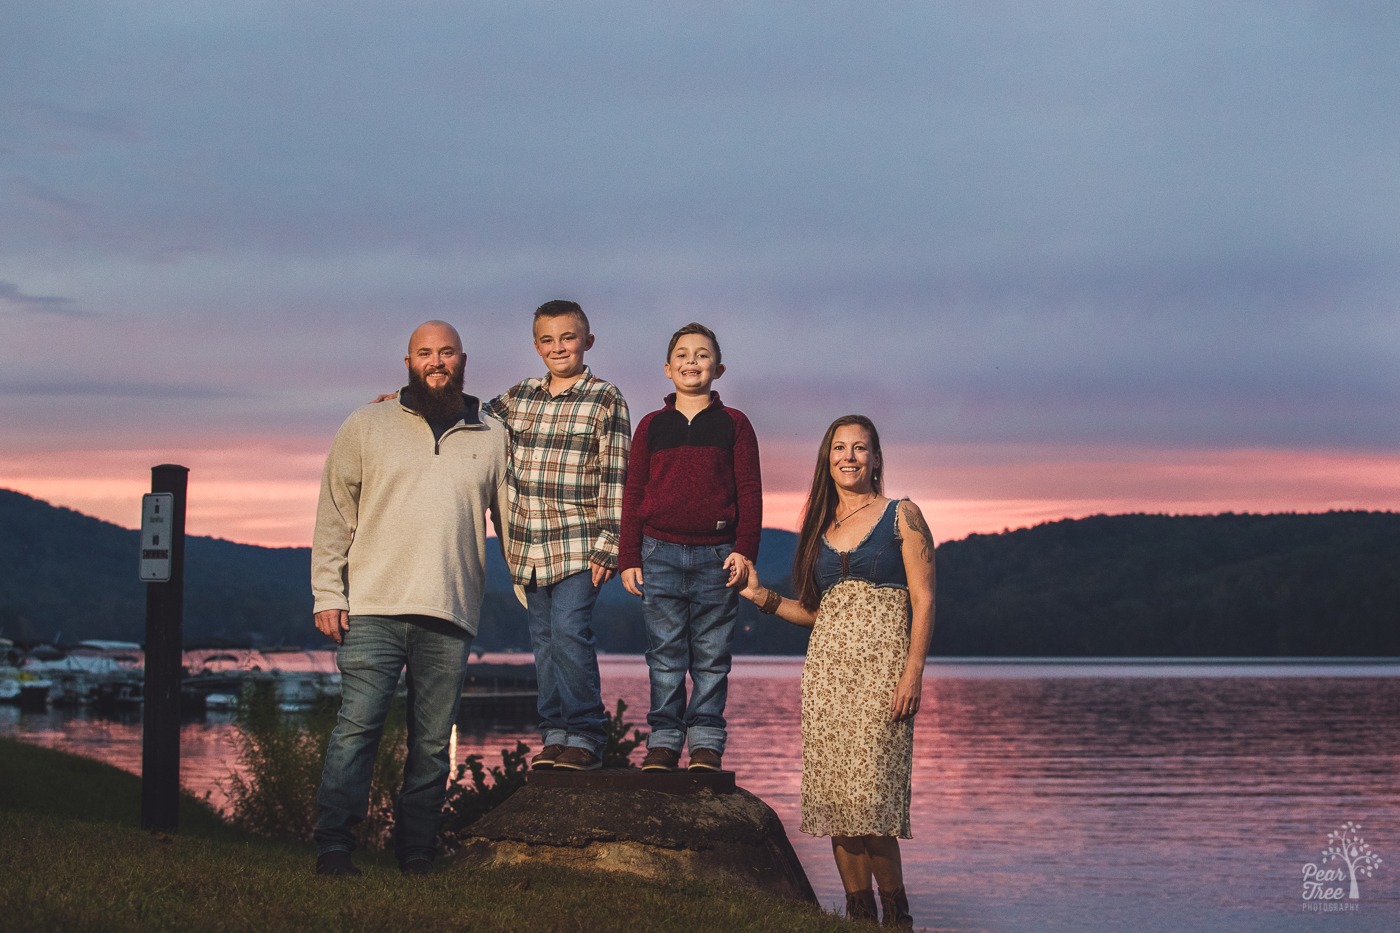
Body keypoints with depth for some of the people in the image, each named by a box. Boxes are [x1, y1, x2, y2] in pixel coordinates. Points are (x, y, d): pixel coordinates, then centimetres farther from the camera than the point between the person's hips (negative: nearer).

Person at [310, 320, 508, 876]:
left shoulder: (491, 438, 13)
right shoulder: (367, 427, 9)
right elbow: (334, 513, 8)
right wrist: (327, 593, -1)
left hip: (451, 618, 2)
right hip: (375, 608, -2)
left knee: (433, 743, 3)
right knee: (357, 726, -9)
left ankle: (416, 855, 9)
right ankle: (333, 847, -7)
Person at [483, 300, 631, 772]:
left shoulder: (606, 399, -2)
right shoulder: (519, 397, 11)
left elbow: (615, 476, -5)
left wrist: (608, 543, -11)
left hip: (578, 542, -5)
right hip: (529, 542, 5)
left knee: (569, 631, -15)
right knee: (544, 639, 7)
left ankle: (585, 736, -10)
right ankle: (555, 734, 13)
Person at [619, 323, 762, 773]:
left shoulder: (733, 424, 7)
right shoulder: (652, 426, 10)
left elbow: (749, 491, 4)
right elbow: (633, 494, 11)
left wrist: (745, 550, -5)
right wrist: (628, 558, 5)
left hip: (717, 555, -1)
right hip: (660, 553, 1)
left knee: (711, 656, 1)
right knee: (665, 655, 2)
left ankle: (706, 741, 8)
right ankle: (664, 740, 8)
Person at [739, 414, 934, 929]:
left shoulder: (901, 516, 2)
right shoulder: (819, 526, 16)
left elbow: (923, 599, -4)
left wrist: (913, 671, -14)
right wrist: (760, 594, 8)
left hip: (881, 664, -5)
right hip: (826, 665, 5)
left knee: (868, 790, -13)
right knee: (833, 792, 0)